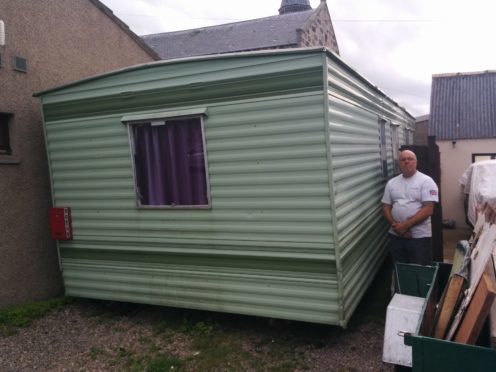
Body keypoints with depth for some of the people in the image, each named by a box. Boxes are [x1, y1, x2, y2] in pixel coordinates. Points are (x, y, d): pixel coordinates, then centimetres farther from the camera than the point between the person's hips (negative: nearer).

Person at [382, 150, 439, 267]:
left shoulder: (426, 181, -7)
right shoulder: (391, 183, 7)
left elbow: (428, 209, -14)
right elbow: (386, 207, 7)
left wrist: (406, 225, -19)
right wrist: (396, 226, -10)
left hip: (419, 236, -4)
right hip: (396, 236, 4)